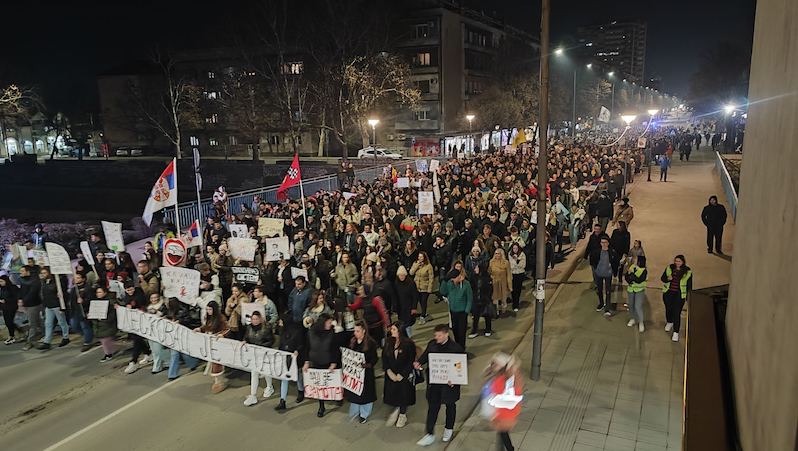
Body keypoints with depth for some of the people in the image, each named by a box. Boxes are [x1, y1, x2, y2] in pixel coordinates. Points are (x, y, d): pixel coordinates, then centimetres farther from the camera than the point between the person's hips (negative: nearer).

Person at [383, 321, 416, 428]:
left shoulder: (409, 344, -16)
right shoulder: (388, 342, -2)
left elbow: (411, 362, -13)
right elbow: (384, 358, 0)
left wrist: (401, 375, -14)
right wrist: (389, 372, -11)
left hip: (405, 375, -4)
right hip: (391, 374, 4)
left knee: (403, 394, 9)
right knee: (392, 393, 7)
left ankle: (402, 415, 33)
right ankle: (396, 408, 37)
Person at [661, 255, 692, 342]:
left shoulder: (688, 271, -6)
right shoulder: (669, 268, -1)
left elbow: (689, 285, 1)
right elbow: (662, 278, 4)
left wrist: (688, 297, 1)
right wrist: (668, 279, -18)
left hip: (679, 295, -3)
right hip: (668, 293, 3)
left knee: (677, 313, -4)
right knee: (668, 309, 19)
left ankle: (676, 332, 5)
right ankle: (669, 322, 48)